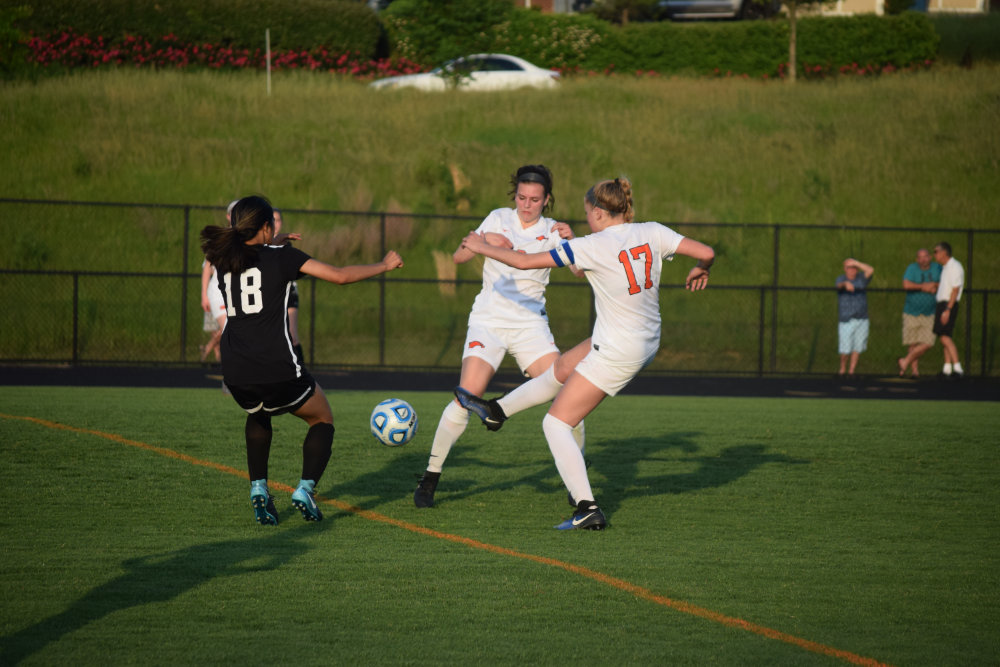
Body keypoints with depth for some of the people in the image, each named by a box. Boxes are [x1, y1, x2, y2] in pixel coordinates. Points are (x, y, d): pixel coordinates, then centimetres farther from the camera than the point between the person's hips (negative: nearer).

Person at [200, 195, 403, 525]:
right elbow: (340, 275, -2)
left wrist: (274, 244, 44)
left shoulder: (225, 260, 11)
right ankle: (306, 488, -1)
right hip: (278, 371, -4)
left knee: (257, 416, 37)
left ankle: (258, 488, 19)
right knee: (322, 420, 21)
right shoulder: (281, 257, -2)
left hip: (235, 375, 4)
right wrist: (384, 265, 12)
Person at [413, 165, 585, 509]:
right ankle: (430, 478, -7)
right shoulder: (499, 219, 4)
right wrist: (483, 240, -19)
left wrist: (570, 241, -31)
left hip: (530, 323, 1)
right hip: (488, 321, -1)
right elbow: (458, 257, 0)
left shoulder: (551, 231, 2)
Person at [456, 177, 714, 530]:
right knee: (562, 368, 29)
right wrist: (700, 272, 15)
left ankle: (589, 509, -7)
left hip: (616, 353, -8)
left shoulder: (592, 246, -18)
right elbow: (706, 253, -10)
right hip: (646, 343, 8)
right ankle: (496, 410, 45)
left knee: (555, 423, 1)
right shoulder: (652, 233, -5)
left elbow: (525, 261, -13)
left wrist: (482, 247, 3)